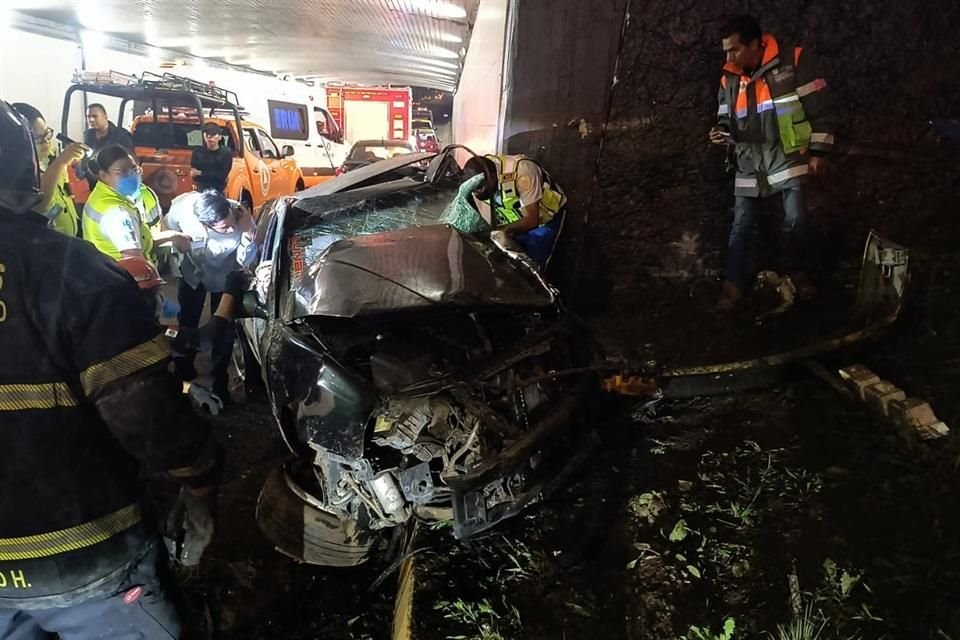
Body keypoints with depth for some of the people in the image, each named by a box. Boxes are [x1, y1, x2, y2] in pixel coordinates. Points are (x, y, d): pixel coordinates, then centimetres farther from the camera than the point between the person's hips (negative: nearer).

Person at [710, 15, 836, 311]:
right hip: (749, 162, 4)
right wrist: (721, 131, -7)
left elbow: (819, 108, -5)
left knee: (795, 220, -2)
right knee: (740, 227, 2)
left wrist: (818, 151, -7)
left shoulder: (795, 60, -7)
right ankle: (733, 286, 7)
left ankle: (796, 272, 21)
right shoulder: (729, 79, 7)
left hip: (787, 156, -3)